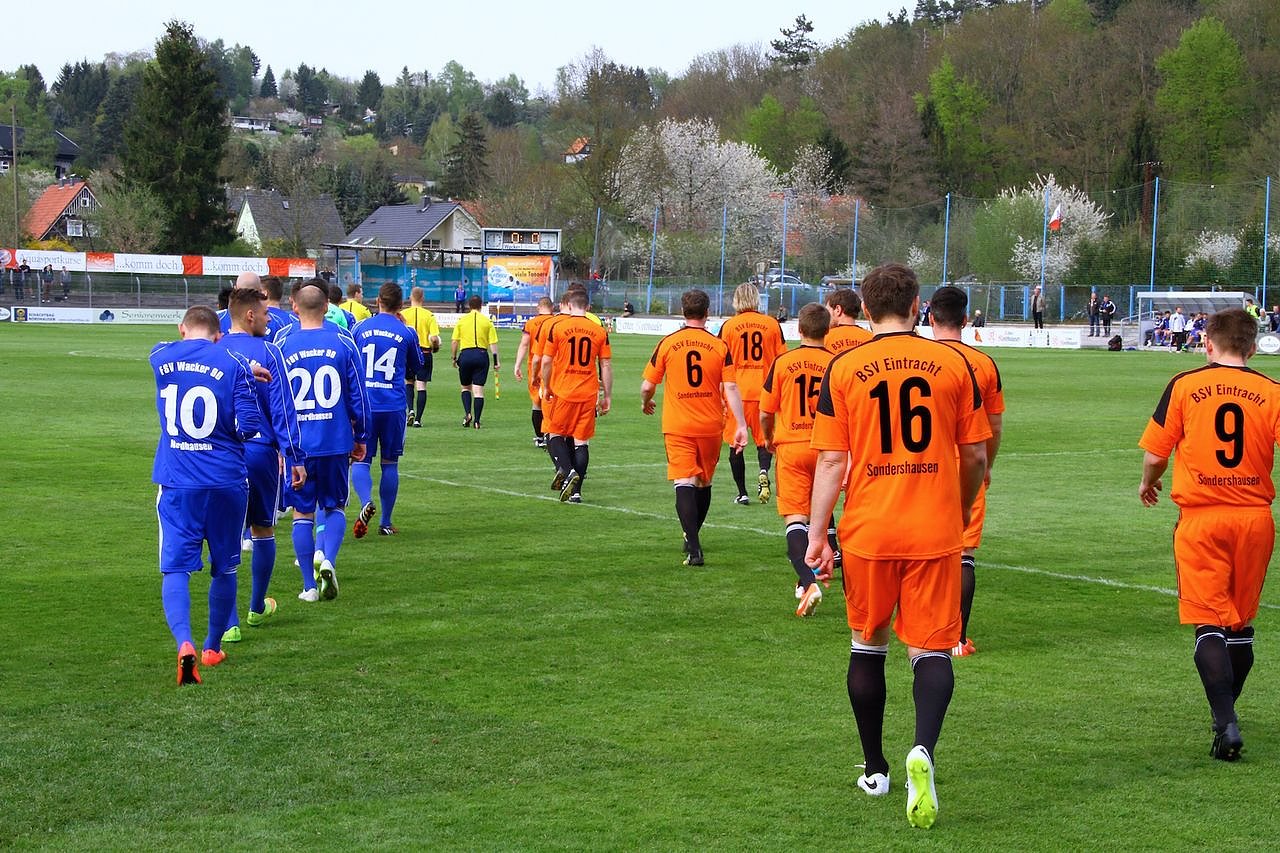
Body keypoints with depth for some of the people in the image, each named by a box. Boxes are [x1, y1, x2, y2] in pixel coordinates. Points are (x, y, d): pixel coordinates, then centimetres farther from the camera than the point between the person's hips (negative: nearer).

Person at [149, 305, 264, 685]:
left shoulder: (160, 357, 3)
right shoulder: (233, 365, -6)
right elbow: (248, 426, -10)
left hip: (176, 482, 0)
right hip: (226, 481, 0)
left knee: (175, 568, -3)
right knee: (223, 569, 17)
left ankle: (184, 643, -27)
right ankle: (213, 648, 29)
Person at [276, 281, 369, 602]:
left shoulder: (282, 347, -3)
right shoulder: (344, 344, -2)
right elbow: (358, 397, 1)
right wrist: (360, 438, 13)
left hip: (296, 444, 0)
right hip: (335, 442, 0)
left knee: (302, 513, 9)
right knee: (334, 507, 15)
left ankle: (310, 585, 10)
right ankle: (328, 560, -11)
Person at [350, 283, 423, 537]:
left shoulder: (360, 328, 2)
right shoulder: (407, 333, 1)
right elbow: (416, 368, 16)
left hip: (363, 404, 0)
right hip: (394, 406, 0)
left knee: (361, 460, 3)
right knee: (390, 463, 10)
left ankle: (366, 502, -25)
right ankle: (386, 523, 14)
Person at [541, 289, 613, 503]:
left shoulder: (557, 328, -3)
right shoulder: (599, 331, 2)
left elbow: (546, 361, -2)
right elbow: (606, 366, 3)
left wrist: (546, 387, 12)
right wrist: (607, 396, 10)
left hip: (563, 393, -2)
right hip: (589, 395, 2)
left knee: (555, 434, 11)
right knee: (581, 441, 6)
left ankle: (566, 471, -14)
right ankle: (576, 491, 5)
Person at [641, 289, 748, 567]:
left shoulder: (667, 343, -4)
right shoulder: (720, 346, -2)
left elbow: (648, 386, 0)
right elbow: (730, 388, -8)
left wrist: (646, 403, 22)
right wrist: (741, 425, -7)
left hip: (678, 427, -2)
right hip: (711, 426, 2)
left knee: (684, 483, -7)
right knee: (704, 483, 19)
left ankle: (694, 549, -22)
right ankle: (692, 538, 36)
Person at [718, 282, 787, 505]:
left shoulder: (729, 326, -2)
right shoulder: (772, 324, 2)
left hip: (736, 392, -1)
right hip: (764, 392, 1)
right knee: (764, 439, 12)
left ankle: (742, 493, 8)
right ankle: (764, 472, -17)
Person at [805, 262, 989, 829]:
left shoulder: (843, 369, -1)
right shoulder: (953, 364, 2)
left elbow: (831, 461, -5)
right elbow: (976, 455, 6)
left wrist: (816, 535, -1)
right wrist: (961, 514, 22)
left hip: (868, 531, 0)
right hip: (936, 531, 0)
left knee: (868, 645, 16)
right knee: (932, 648, 2)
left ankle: (875, 771, 24)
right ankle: (923, 749, -24)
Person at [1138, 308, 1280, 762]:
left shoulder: (1184, 386, -3)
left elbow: (1154, 454, -2)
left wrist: (1148, 484, 18)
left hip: (1200, 519, -2)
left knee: (1210, 623, -2)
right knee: (1241, 623, 16)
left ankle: (1226, 723, -15)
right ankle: (1226, 717, 27)